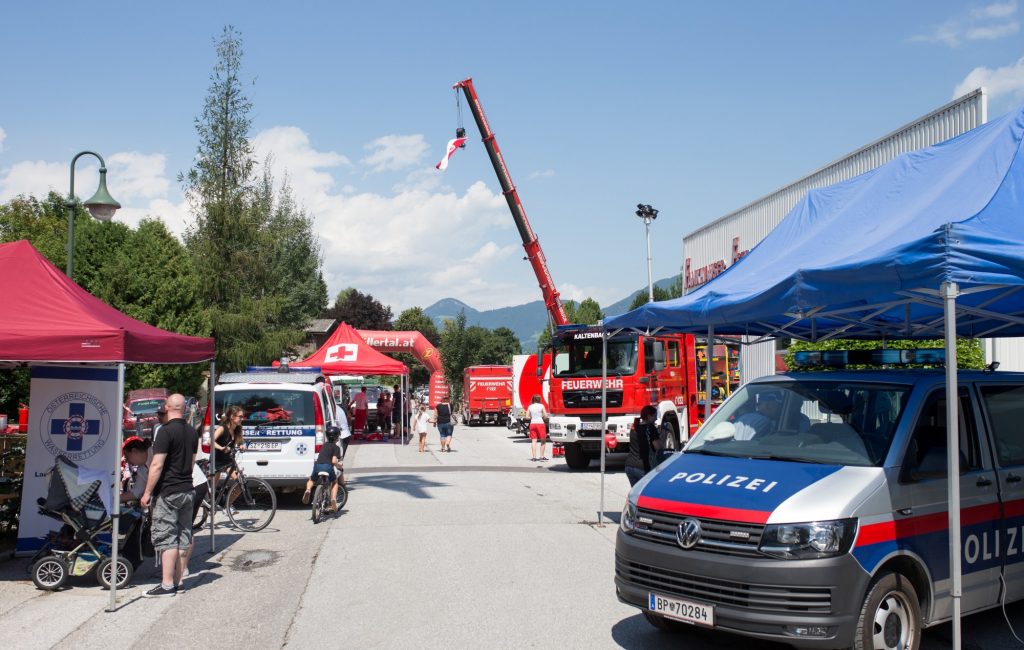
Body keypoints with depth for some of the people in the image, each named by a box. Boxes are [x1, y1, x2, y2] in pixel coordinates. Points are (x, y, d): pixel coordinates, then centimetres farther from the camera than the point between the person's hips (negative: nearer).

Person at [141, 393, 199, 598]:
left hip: (167, 492, -8)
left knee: (166, 538, -5)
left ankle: (167, 584, -6)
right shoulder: (192, 432, 9)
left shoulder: (166, 431, -15)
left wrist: (147, 492, -13)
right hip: (187, 490, 8)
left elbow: (157, 465, -18)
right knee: (184, 537, 9)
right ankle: (176, 581, 16)